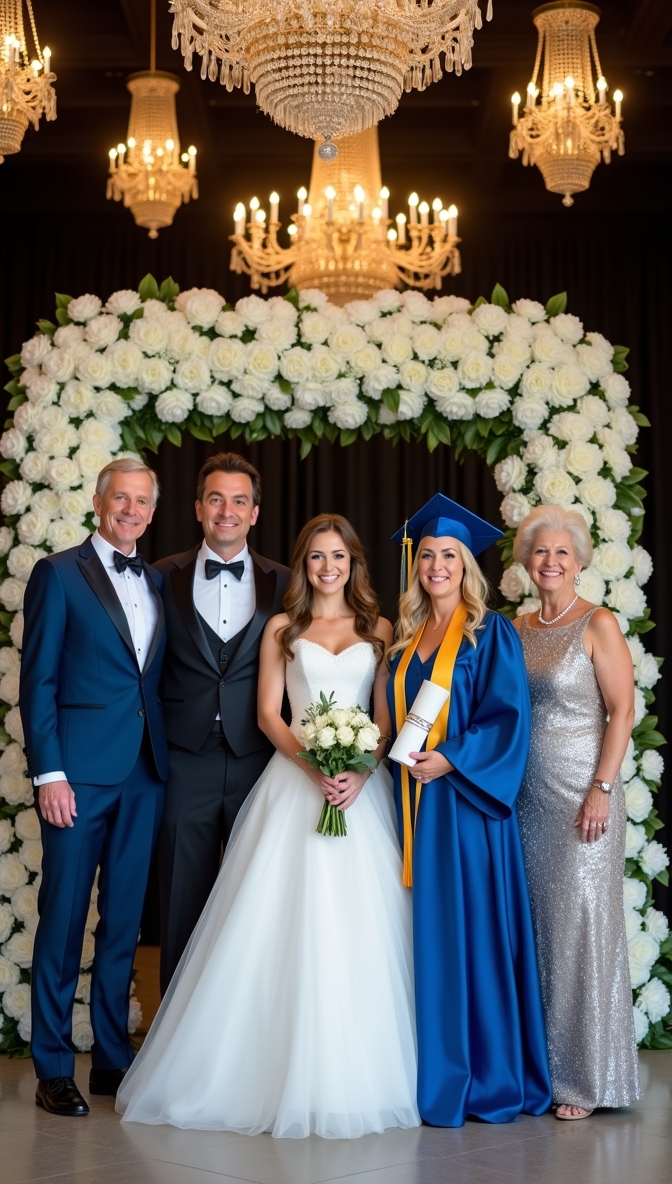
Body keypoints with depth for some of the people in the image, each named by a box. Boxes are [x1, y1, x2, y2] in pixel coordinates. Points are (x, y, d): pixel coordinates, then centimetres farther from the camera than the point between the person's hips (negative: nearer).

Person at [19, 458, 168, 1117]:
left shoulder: (158, 583, 16)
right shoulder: (59, 574, 0)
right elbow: (37, 679, -5)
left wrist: (166, 761, 6)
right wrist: (48, 773, -12)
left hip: (144, 776, 5)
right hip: (80, 771, -5)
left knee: (123, 921, 10)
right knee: (63, 919, -1)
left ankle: (113, 1058, 19)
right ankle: (53, 1069, 8)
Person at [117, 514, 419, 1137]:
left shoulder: (378, 629, 11)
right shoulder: (282, 629, 10)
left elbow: (388, 717, 5)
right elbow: (268, 715, 4)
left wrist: (360, 773, -12)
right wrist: (313, 765, -12)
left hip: (361, 784, 1)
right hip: (294, 781, 0)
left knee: (358, 926, -4)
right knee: (284, 923, -6)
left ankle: (356, 1077, 4)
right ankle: (281, 1071, 2)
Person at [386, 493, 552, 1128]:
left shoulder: (490, 632, -2)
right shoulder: (407, 638, 14)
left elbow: (508, 715, -10)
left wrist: (451, 759, -19)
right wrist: (403, 761, 4)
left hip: (468, 799, -5)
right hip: (416, 803, 5)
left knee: (474, 928, -4)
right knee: (427, 933, 6)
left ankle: (490, 1075, 5)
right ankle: (436, 1071, 14)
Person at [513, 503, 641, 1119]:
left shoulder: (598, 625, -5)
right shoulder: (518, 629, 12)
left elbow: (622, 711, -9)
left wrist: (602, 789, -16)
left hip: (583, 792, -5)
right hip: (527, 795, 5)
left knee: (581, 925, -3)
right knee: (534, 925, 7)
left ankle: (586, 1076, 7)